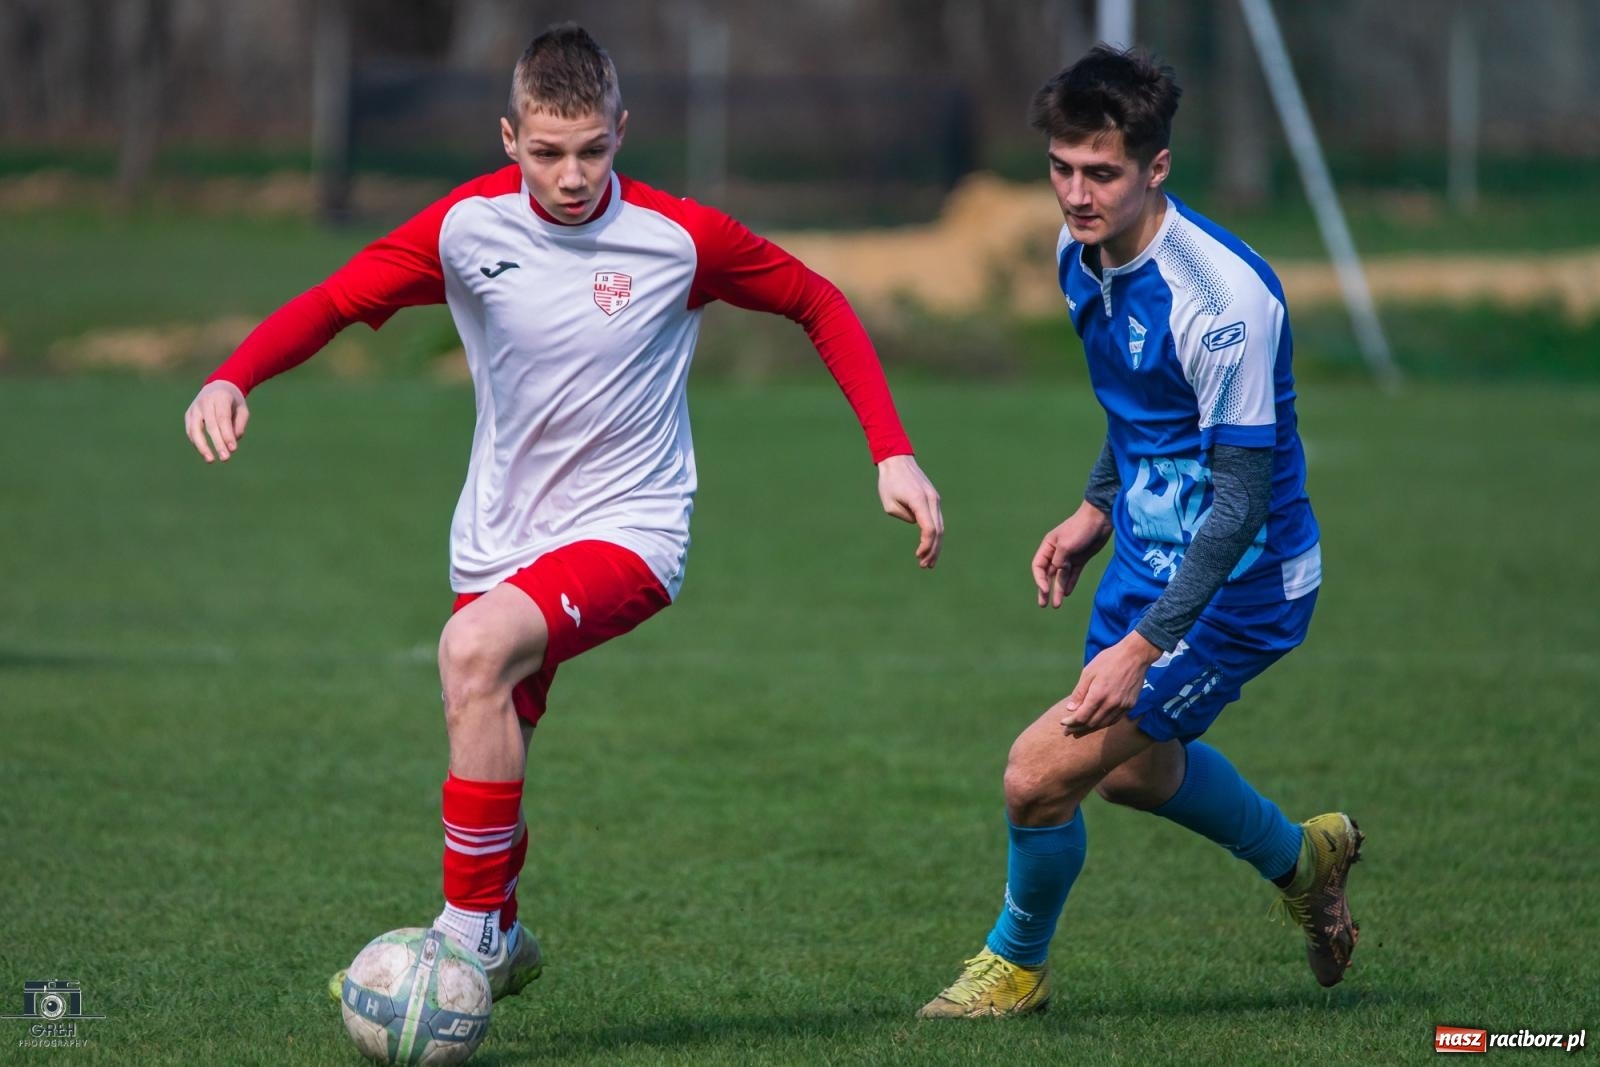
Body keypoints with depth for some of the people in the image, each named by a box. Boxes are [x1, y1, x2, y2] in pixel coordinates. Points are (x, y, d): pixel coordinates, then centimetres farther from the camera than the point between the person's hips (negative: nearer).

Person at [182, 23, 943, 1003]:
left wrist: (892, 454, -5)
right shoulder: (471, 226, -8)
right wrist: (231, 380, -22)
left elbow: (819, 305, 2)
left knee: (476, 647, -31)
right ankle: (500, 942, 41)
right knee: (489, 761, 9)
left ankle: (472, 932, -22)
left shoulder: (680, 238, -12)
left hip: (629, 529, -4)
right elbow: (337, 301, -3)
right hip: (500, 541, 4)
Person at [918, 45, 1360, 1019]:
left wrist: (1144, 646, -32)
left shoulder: (1224, 296, -30)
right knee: (1135, 769, 28)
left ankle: (1017, 964, 16)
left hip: (1235, 585, -9)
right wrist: (1097, 510, 21)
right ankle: (1304, 859, 54)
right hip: (1148, 555, 9)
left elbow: (1243, 496, -29)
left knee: (1040, 776, -12)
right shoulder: (1084, 253, -4)